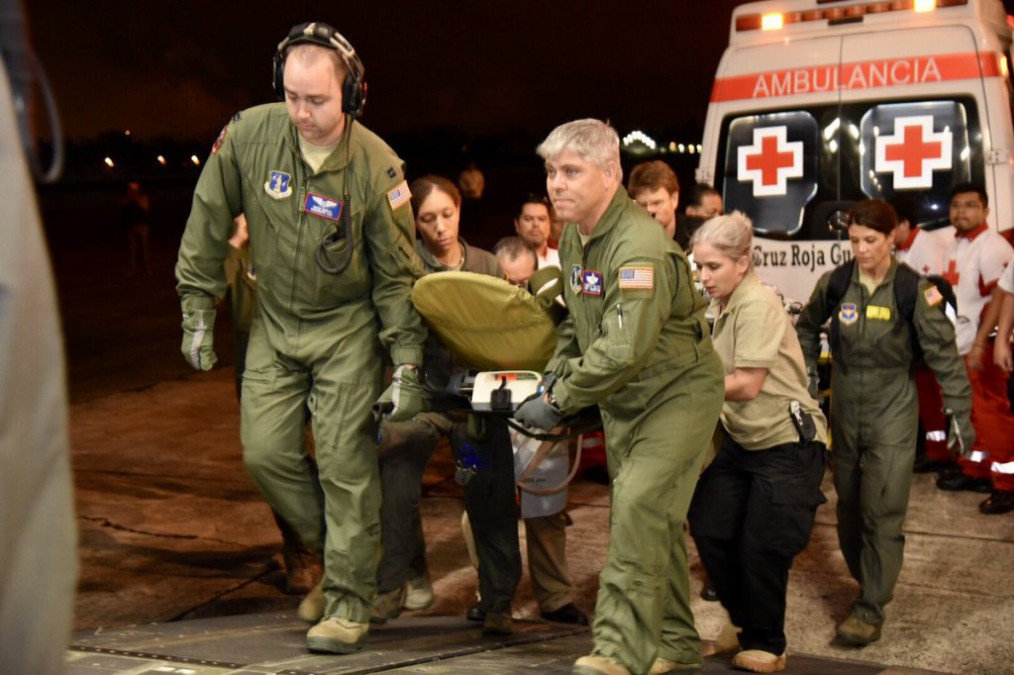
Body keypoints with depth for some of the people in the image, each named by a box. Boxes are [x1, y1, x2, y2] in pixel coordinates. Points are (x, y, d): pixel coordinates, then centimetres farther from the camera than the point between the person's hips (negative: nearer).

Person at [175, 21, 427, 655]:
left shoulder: (376, 165, -18)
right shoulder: (249, 134, -12)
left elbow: (399, 274, -10)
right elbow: (208, 226, 2)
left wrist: (408, 366, -11)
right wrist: (198, 312, 2)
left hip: (347, 327, -3)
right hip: (275, 323, 4)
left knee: (345, 461, -7)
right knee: (266, 453, 0)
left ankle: (350, 602, 6)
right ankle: (338, 549, 24)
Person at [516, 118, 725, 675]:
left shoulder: (641, 247, -27)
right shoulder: (573, 239, 3)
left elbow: (624, 351, -35)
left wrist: (559, 402, -26)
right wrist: (555, 378, 2)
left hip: (677, 393, -9)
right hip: (623, 400, 9)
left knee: (639, 510, -19)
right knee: (654, 523, 13)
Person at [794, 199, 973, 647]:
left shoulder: (914, 290, -10)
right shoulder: (835, 283, -2)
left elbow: (943, 354, -6)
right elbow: (806, 328, 18)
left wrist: (959, 412, -6)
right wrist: (807, 372, 10)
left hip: (892, 411, -4)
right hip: (844, 409, 4)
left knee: (882, 513, -8)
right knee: (849, 506, 12)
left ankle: (870, 609, -4)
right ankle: (868, 582, 31)